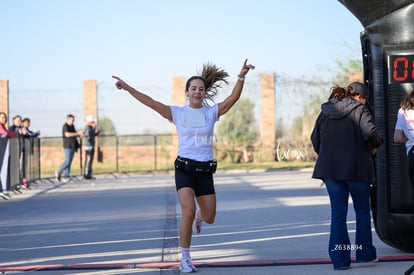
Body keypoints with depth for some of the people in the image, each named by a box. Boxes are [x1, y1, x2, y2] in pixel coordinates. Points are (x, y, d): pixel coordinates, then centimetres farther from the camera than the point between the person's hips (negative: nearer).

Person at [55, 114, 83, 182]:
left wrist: (80, 134, 0)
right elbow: (67, 134, -30)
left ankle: (66, 177, 5)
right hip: (67, 146, -8)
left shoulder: (72, 126, 13)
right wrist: (78, 133, -27)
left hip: (73, 146, 8)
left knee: (69, 162, 5)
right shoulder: (65, 126, -14)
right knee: (67, 161, -11)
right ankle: (59, 172, 8)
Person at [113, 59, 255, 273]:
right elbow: (151, 102, -9)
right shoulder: (177, 113, 0)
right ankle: (185, 259, -7)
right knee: (188, 211, -21)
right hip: (184, 168, -2)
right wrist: (128, 88, -18)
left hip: (205, 170, 2)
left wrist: (241, 77, -25)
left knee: (209, 217, 7)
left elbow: (233, 98, -11)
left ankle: (198, 217, 48)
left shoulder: (211, 112, 2)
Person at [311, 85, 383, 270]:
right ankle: (365, 253, 15)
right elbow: (370, 134, -15)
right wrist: (375, 144, 5)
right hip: (356, 168, -3)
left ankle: (339, 259, 1)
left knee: (337, 213, 5)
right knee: (362, 210, 13)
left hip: (330, 169, 3)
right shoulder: (359, 110, -2)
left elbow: (315, 140, 9)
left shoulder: (324, 113, 10)